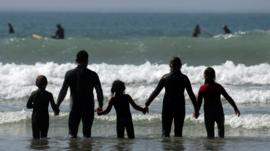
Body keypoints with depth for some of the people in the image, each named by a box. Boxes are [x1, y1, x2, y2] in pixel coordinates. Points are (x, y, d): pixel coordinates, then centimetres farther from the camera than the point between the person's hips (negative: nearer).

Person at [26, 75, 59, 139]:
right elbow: (53, 106, -9)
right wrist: (56, 111, 11)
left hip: (35, 117, 1)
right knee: (44, 137, 8)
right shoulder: (48, 95, -9)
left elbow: (28, 106, -3)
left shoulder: (33, 94, -5)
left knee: (36, 137, 6)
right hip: (45, 117, 0)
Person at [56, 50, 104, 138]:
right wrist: (100, 106, 15)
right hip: (89, 108, 0)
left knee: (72, 133, 4)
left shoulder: (70, 74, -5)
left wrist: (57, 105, 4)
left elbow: (63, 91, -4)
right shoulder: (93, 75, -4)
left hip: (75, 107, 0)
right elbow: (99, 92, 2)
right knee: (87, 133, 7)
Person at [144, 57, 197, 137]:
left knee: (165, 131, 3)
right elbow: (191, 94, 1)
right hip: (180, 107, 1)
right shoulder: (184, 78, -2)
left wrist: (147, 104, 4)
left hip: (167, 107, -1)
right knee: (178, 132, 8)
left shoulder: (165, 77, -4)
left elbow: (156, 92, -2)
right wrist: (196, 108, 9)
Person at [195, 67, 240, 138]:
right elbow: (228, 98, -1)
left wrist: (196, 112, 7)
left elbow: (199, 102, -9)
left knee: (210, 133, 6)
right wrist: (235, 108, 7)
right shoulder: (218, 87, -4)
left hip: (208, 113, -2)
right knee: (221, 127, 29)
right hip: (219, 111, 2)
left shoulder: (202, 88, -9)